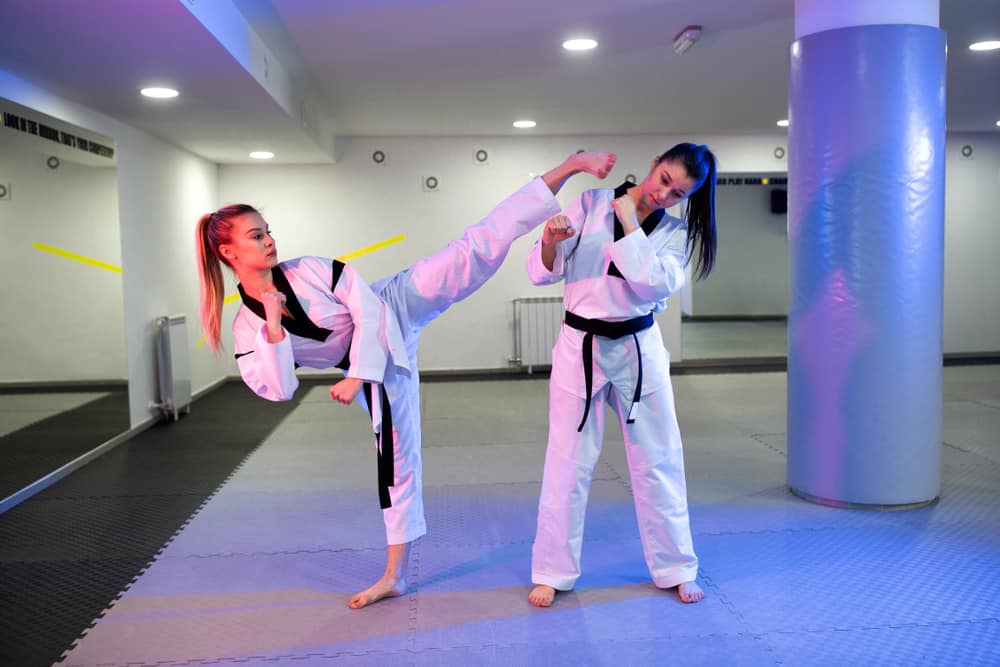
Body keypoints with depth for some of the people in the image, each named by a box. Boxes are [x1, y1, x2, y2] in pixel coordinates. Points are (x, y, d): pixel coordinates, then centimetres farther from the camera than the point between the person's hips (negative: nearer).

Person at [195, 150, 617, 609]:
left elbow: (369, 310, -12)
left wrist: (356, 376, -18)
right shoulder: (246, 326, -5)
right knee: (396, 456, 7)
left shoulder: (309, 269, -10)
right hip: (376, 373, 1)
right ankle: (394, 575, 25)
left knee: (474, 251, -18)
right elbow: (278, 389, -14)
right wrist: (274, 328, -24)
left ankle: (569, 168, -20)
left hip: (395, 311, -1)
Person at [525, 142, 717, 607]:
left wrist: (630, 223, -14)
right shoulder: (592, 204, -3)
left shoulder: (674, 232, 2)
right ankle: (552, 573, 18)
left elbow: (654, 284, -17)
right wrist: (550, 241, -24)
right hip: (581, 346, -1)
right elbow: (544, 272, -3)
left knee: (659, 461, 8)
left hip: (639, 349, 2)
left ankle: (675, 568, 27)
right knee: (568, 463, 2)